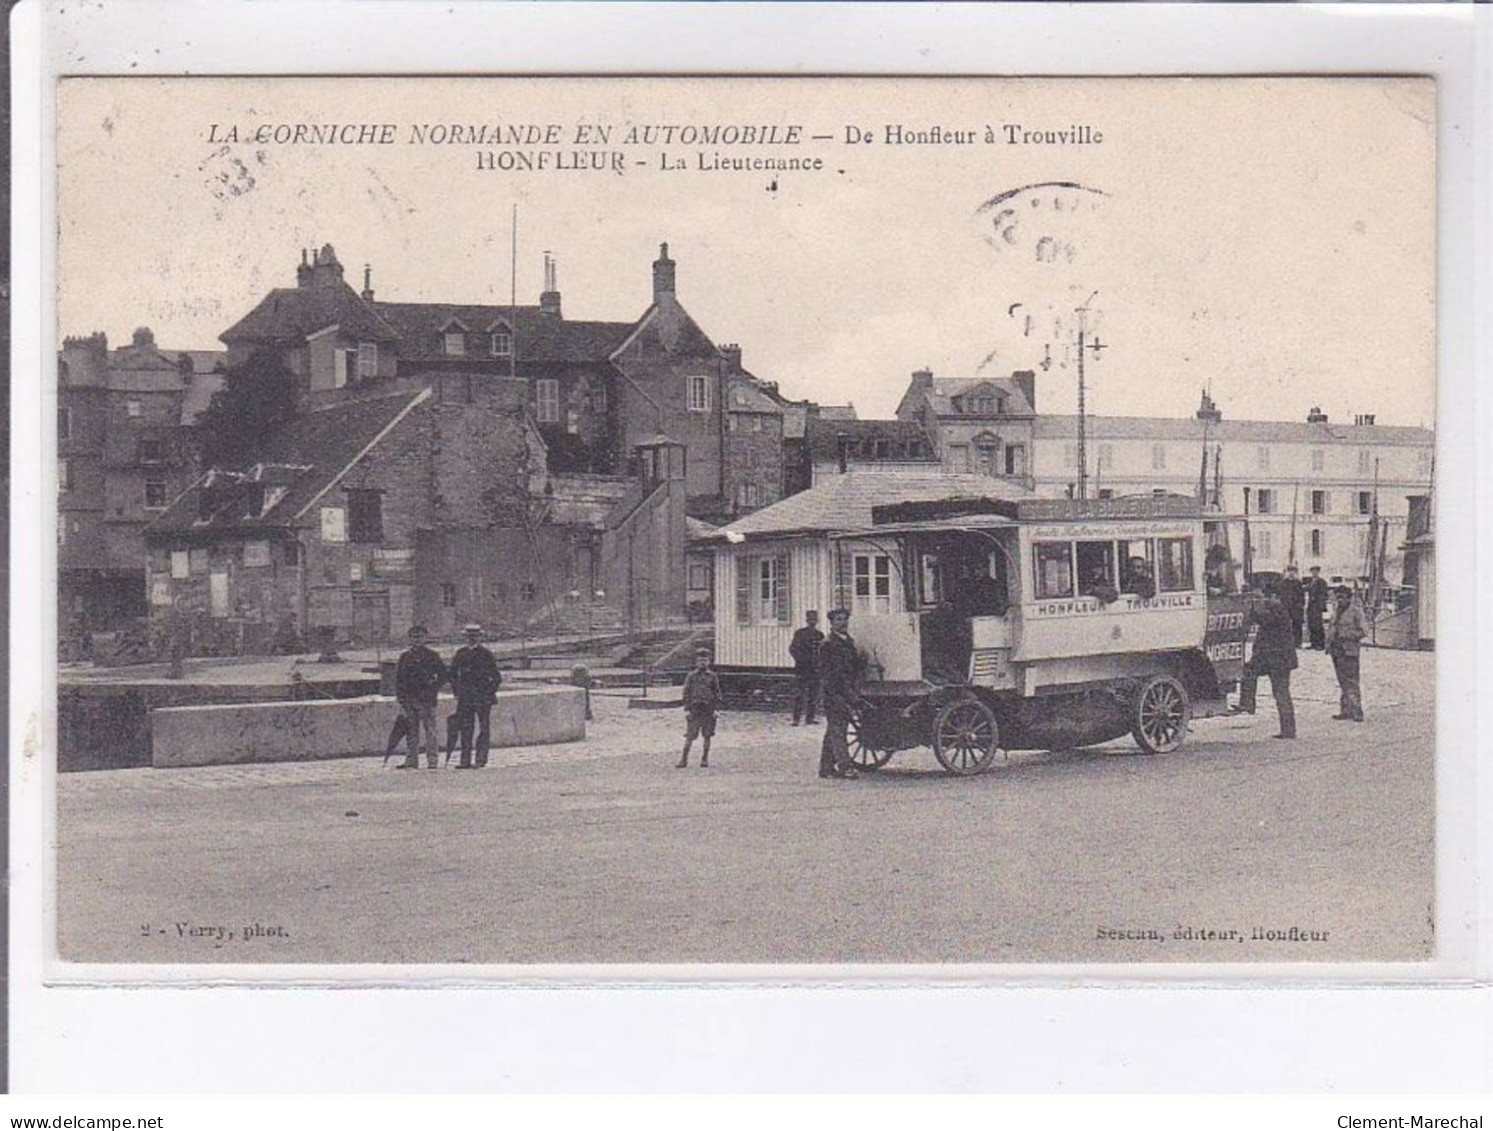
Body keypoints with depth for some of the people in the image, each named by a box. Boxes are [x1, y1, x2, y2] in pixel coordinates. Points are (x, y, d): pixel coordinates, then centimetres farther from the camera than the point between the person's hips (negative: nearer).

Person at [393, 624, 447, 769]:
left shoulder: (431, 656, 3)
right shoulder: (405, 657, 13)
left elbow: (443, 674, 5)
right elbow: (398, 678, 15)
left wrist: (433, 689, -2)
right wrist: (400, 697, 7)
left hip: (426, 699, -4)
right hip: (409, 699, 4)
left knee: (429, 729, -7)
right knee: (411, 730, 7)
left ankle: (432, 760, -6)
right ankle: (412, 760, 11)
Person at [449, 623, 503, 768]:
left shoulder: (486, 655, -1)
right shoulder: (460, 654, 9)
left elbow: (497, 678, 1)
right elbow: (453, 674, 19)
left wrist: (489, 694, -5)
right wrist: (456, 692, 10)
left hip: (483, 698, -3)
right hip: (465, 698, 4)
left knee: (484, 729, -3)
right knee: (465, 729, 4)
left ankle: (481, 760, -1)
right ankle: (465, 760, 7)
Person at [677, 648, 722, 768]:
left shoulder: (713, 677, 7)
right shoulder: (691, 676, 5)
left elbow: (717, 694, 6)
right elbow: (686, 693, 4)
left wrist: (716, 709, -3)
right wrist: (687, 710, -4)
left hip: (708, 709, 1)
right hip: (694, 708, -1)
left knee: (707, 735, 3)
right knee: (690, 736, -3)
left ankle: (705, 759, 12)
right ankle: (684, 759, -1)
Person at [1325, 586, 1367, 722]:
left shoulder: (1356, 611, -7)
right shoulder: (1336, 611, 14)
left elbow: (1362, 630, -8)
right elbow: (1331, 629, 23)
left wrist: (1347, 635, -17)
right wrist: (1329, 643, 12)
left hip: (1349, 650, -7)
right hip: (1336, 650, 7)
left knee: (1351, 681, -11)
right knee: (1342, 681, 11)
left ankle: (1357, 712, -10)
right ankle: (1345, 710, 16)